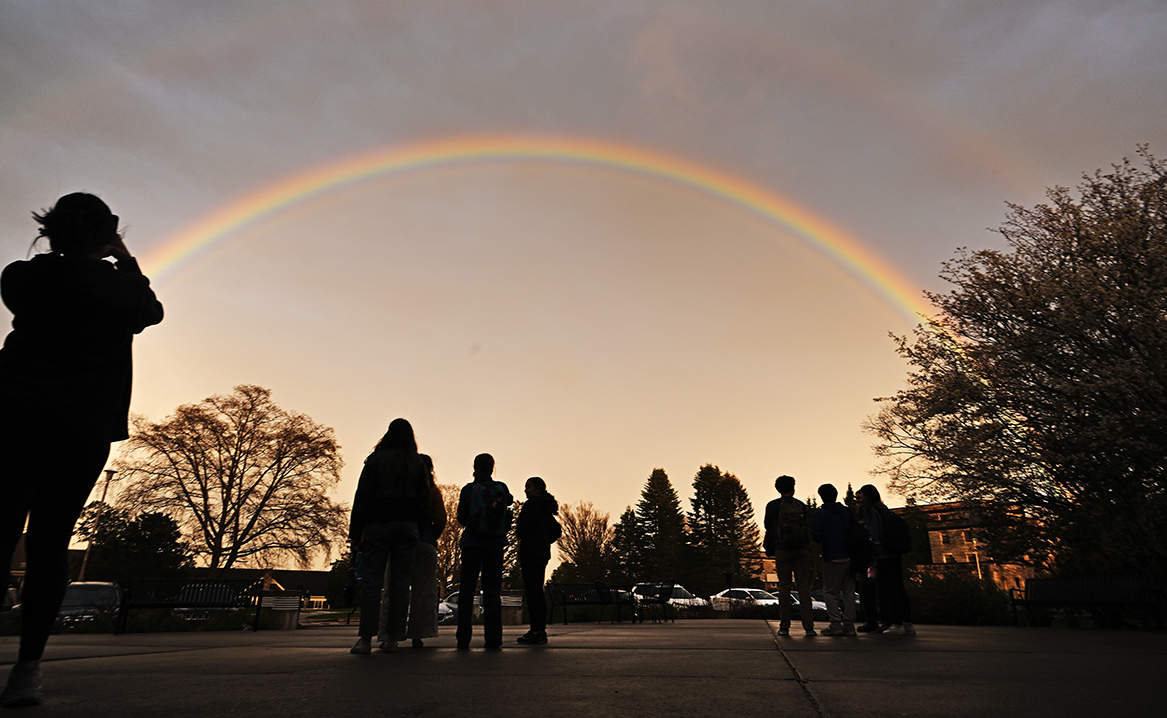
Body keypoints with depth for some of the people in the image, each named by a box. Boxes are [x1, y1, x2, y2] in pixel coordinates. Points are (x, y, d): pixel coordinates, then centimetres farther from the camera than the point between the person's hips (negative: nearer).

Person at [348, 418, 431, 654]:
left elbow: (362, 497, -2)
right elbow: (424, 501, 7)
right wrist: (419, 531, 10)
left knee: (372, 580, 1)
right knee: (400, 581, 4)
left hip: (377, 525, -2)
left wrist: (355, 533, 0)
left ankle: (366, 638, -2)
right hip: (407, 526, 2)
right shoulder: (417, 463, 10)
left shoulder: (375, 459, 2)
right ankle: (393, 637, 6)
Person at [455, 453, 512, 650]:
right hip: (496, 545, 2)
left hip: (472, 545, -2)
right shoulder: (501, 489, -2)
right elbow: (509, 501, 19)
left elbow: (461, 519, 0)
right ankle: (493, 639, 5)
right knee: (492, 591, 7)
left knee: (467, 590, 6)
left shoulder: (469, 490, -8)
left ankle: (463, 639, 5)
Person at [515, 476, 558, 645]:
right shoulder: (547, 508, 15)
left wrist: (517, 532, 5)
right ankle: (541, 631, 15)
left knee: (531, 591, -6)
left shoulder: (531, 504, -11)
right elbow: (556, 531, 20)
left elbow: (522, 529, -17)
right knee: (539, 590, 12)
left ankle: (535, 632, -6)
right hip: (543, 554, 9)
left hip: (530, 553, -9)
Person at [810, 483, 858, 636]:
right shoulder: (847, 511, 6)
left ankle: (836, 624, -4)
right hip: (849, 557, 4)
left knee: (830, 592, 4)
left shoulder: (820, 514, -6)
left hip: (832, 558, -4)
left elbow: (816, 536, -11)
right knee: (848, 591, 10)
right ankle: (849, 624, 8)